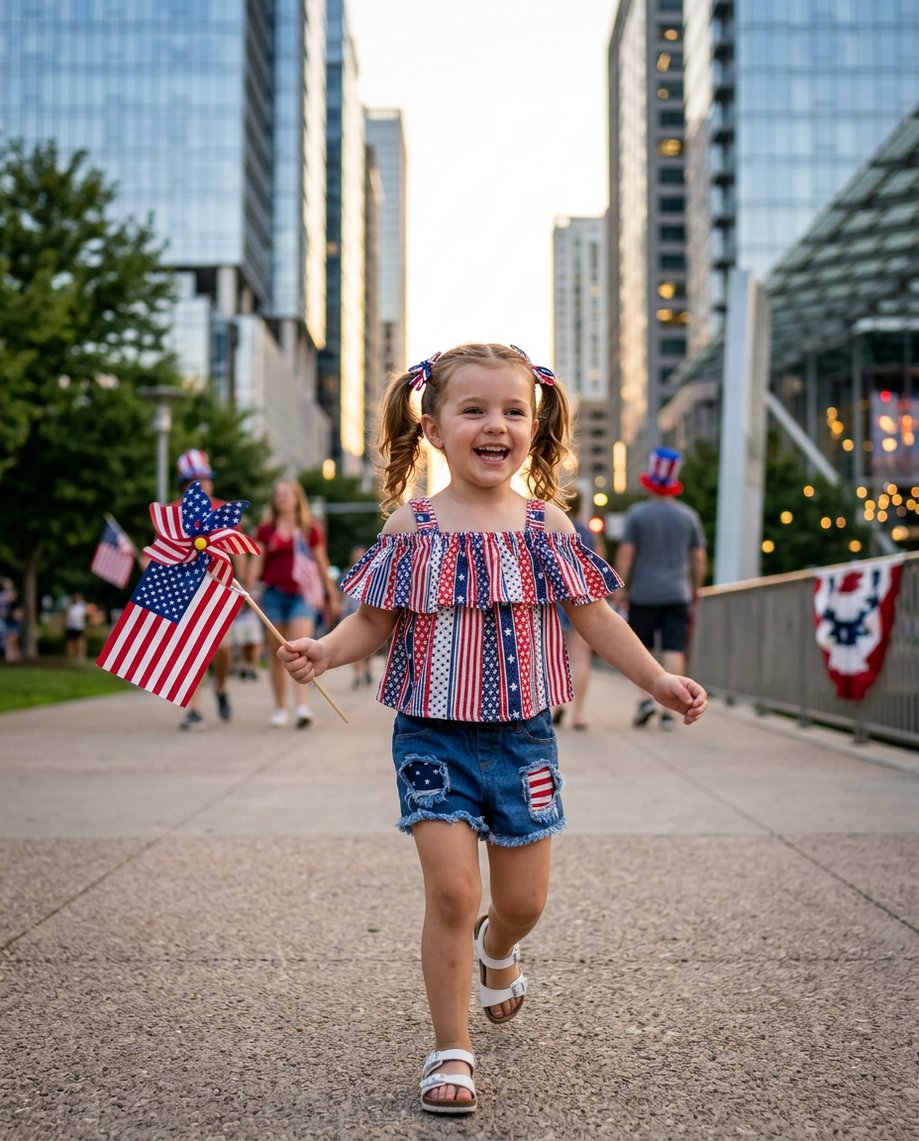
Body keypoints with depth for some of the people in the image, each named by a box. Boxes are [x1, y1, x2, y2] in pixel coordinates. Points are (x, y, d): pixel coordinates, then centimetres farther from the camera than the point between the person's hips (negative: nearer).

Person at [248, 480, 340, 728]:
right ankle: (280, 708, 16)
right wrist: (249, 589, -6)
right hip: (274, 594, 2)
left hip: (302, 595, -2)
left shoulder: (310, 530, 7)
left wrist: (331, 596, 13)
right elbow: (257, 561, 8)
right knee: (277, 653, 7)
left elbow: (321, 564, 12)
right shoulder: (266, 530, 9)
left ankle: (302, 707, -24)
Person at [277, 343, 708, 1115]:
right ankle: (452, 1050, 10)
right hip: (434, 736, -2)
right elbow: (376, 620, 0)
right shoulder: (413, 525, -4)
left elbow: (592, 615, 7)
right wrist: (326, 651, -19)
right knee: (451, 889, -8)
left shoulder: (546, 524, 1)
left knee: (524, 898, 9)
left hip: (522, 734, 2)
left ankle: (496, 950, 47)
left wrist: (659, 680, 5)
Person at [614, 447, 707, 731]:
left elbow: (625, 554, -7)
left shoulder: (637, 513, -3)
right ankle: (668, 709, -5)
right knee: (674, 651, -1)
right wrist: (696, 588, 19)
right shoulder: (688, 515, 6)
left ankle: (647, 697, -3)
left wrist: (620, 587, -1)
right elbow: (699, 558, 8)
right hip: (678, 594, 2)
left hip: (643, 594, -2)